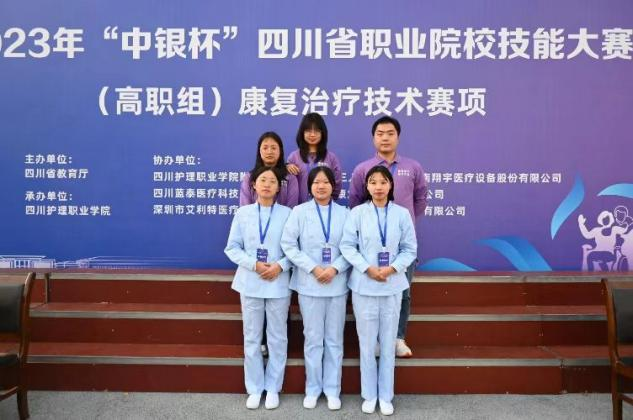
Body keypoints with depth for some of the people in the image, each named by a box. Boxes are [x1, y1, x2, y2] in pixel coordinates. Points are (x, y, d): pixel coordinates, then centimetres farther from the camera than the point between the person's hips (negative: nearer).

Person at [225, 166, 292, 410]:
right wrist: (254, 264, -12)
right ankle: (255, 388, 23)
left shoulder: (287, 214, -1)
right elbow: (232, 247, 1)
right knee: (251, 338, 9)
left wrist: (280, 266, -18)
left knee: (277, 338, 8)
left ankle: (273, 388, 23)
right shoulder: (242, 213, 3)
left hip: (278, 283, -1)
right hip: (250, 282, 1)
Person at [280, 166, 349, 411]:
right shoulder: (299, 211, 0)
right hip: (309, 285, -1)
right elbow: (288, 245, -6)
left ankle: (332, 389, 23)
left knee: (335, 339, 9)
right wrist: (313, 268, -13)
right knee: (313, 339, 8)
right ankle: (313, 388, 24)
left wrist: (335, 269, -15)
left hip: (337, 285, 1)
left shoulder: (344, 213, 3)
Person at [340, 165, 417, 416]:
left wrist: (392, 268, -13)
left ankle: (385, 396, 25)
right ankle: (369, 394, 25)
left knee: (388, 343, 10)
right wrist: (368, 268, -16)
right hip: (364, 286, -1)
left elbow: (410, 249, 2)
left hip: (393, 286, 1)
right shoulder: (357, 213, -4)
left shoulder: (402, 214, -1)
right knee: (367, 343, 8)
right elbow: (347, 246, -5)